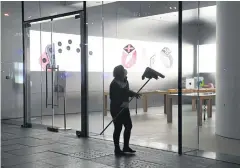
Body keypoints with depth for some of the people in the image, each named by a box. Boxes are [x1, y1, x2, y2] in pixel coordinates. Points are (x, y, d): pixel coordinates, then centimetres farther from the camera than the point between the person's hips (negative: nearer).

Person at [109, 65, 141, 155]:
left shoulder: (125, 81, 5)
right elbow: (113, 97, -20)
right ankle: (117, 149, 13)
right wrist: (121, 103, -30)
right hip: (116, 109, -8)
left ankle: (126, 147, 23)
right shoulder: (114, 84, -18)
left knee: (128, 126, 10)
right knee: (118, 128, 0)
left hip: (124, 108, 8)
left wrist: (134, 94, 4)